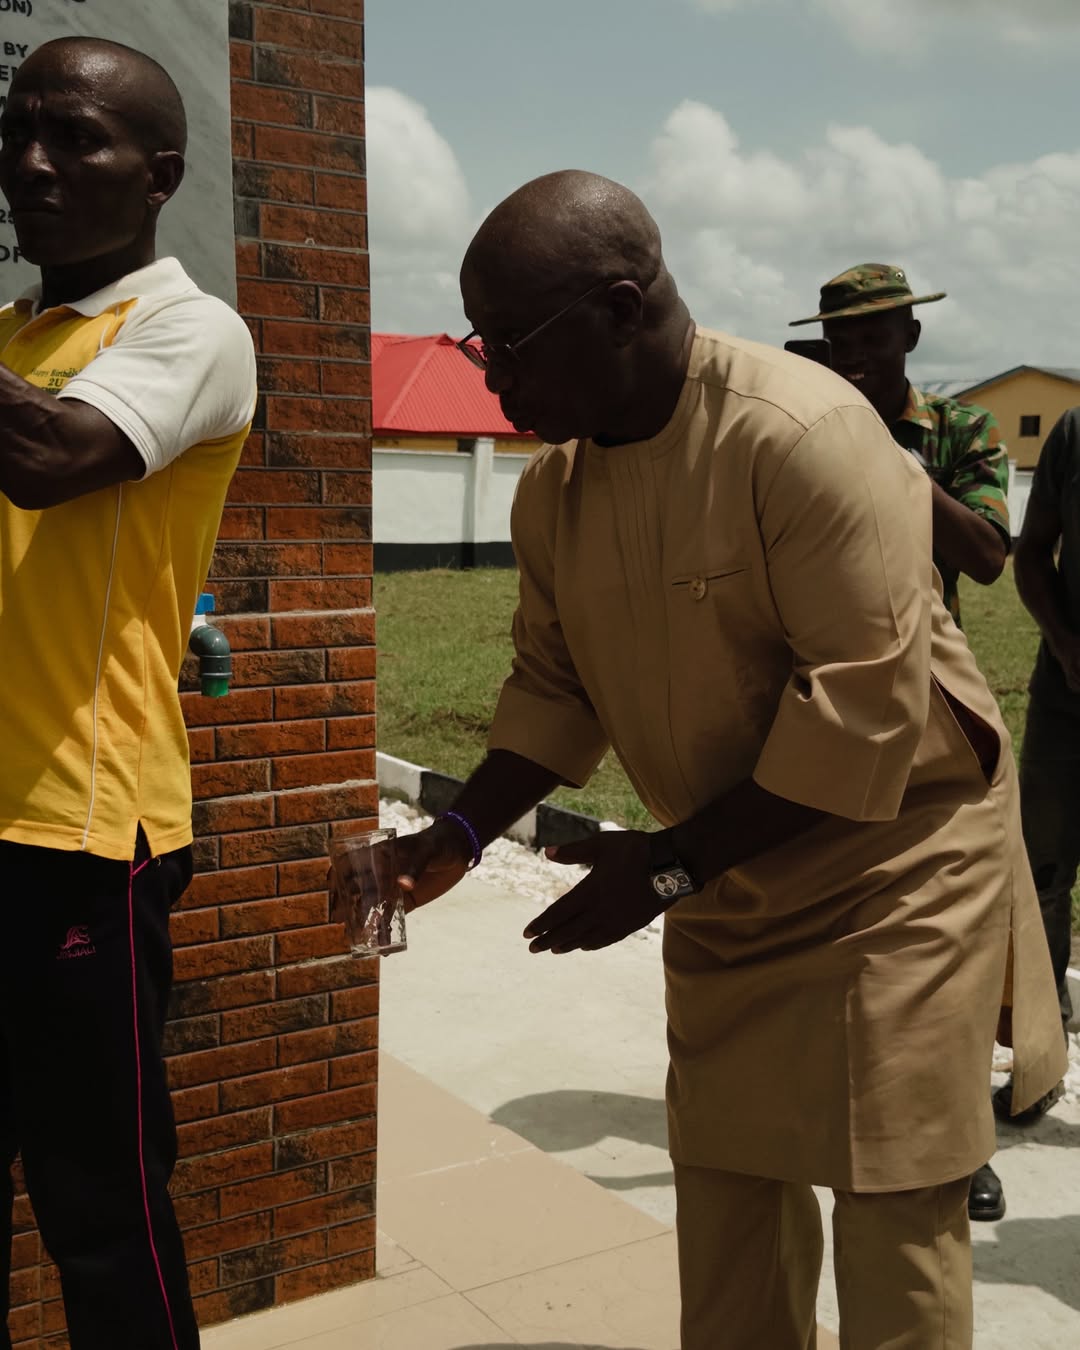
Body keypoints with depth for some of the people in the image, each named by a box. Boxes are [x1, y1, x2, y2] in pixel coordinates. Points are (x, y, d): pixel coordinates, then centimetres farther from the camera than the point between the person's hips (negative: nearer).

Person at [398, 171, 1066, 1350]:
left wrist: (671, 862, -24)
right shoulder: (551, 486, -3)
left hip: (897, 851, -6)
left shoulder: (804, 433, -26)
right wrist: (461, 834, -8)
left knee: (895, 1204, 0)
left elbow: (868, 700, -27)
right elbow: (554, 683, 7)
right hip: (729, 878, 7)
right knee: (726, 1183, 14)